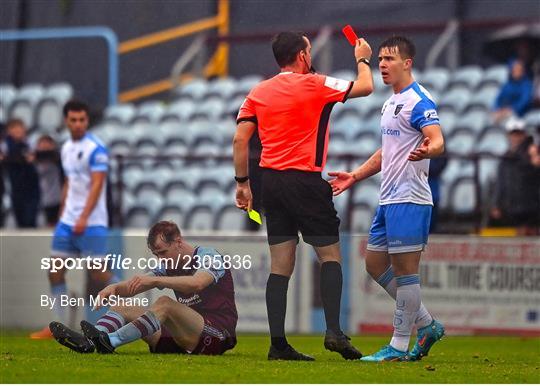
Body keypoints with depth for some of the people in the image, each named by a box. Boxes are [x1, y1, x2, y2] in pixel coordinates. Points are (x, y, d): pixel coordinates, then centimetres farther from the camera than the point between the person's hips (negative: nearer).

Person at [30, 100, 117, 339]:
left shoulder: (96, 149, -11)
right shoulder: (66, 149, 12)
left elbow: (96, 186, -18)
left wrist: (83, 218, -25)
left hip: (91, 223, -7)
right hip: (67, 221, 7)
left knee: (97, 274, -9)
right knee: (55, 271, 3)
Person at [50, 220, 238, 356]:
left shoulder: (209, 256, -6)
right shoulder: (169, 267, 16)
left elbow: (197, 283, -28)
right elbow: (133, 286, 8)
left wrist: (155, 280, -33)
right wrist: (114, 288, -14)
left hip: (218, 335, -8)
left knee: (164, 303, -32)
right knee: (121, 308, 1)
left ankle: (110, 342, -43)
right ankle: (87, 342, -27)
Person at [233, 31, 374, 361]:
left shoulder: (259, 92, 9)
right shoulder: (316, 85, -5)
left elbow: (240, 139, 6)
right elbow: (365, 87, 5)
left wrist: (242, 183, 13)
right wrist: (363, 60, 25)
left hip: (271, 182, 5)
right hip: (305, 181, -5)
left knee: (281, 265, 5)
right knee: (330, 256, 4)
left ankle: (278, 343, -1)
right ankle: (334, 331, -9)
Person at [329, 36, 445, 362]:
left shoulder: (418, 101, -11)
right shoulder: (391, 103, 19)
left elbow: (438, 142, -24)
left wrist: (427, 150, -47)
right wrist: (355, 176, 26)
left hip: (409, 200, -10)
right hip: (389, 200, 10)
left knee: (405, 269, -6)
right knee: (376, 264, 13)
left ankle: (399, 346, -1)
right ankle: (427, 325, 21)